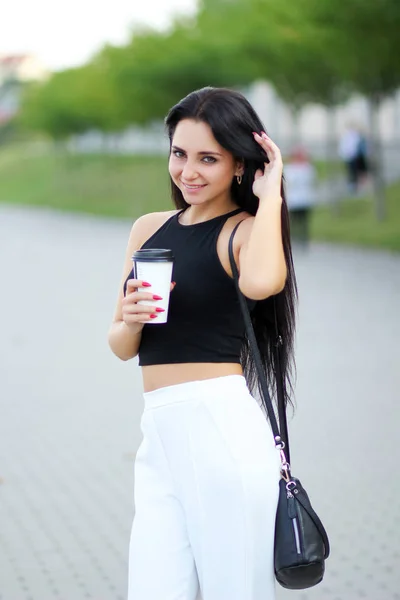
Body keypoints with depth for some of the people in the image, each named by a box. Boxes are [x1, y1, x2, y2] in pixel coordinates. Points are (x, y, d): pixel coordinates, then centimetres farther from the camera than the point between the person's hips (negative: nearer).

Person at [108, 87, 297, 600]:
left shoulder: (244, 229, -2)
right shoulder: (149, 229, 16)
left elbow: (261, 282, -28)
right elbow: (122, 346, 17)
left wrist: (270, 196, -12)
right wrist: (131, 320, -6)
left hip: (222, 428, -5)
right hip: (157, 435, 6)